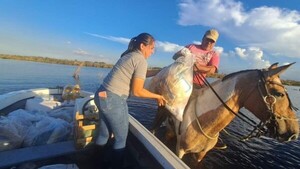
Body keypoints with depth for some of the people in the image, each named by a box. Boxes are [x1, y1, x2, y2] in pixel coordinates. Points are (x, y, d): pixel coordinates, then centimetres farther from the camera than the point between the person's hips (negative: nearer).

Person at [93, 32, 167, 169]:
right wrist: (157, 96, -1)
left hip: (102, 95, 9)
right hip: (114, 100, -9)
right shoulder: (141, 60, -11)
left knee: (104, 134, 24)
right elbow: (137, 91, -14)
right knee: (121, 138, 12)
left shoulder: (128, 55, 17)